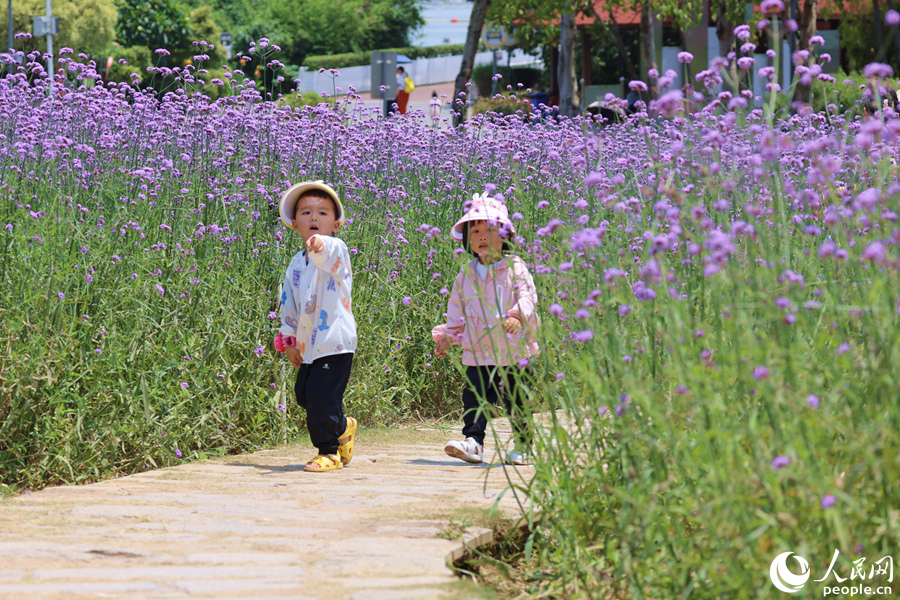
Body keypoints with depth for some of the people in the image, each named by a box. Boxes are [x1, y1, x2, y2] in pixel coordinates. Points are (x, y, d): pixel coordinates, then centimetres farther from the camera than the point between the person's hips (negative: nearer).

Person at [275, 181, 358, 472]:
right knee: (304, 394, 15)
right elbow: (288, 304, 18)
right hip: (308, 344, 8)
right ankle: (343, 427, 38)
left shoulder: (336, 250, -8)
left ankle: (329, 452, 3)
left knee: (320, 394, -11)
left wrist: (320, 245, -59)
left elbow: (331, 254, -36)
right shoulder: (296, 263, 12)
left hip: (335, 341, -8)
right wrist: (288, 340, 13)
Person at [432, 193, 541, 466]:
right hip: (478, 353, 3)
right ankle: (473, 441, -10)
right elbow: (456, 310, 20)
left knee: (517, 400, 6)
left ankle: (523, 446, 17)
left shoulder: (515, 268, -4)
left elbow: (527, 296, -16)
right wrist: (446, 337, 17)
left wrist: (518, 316, -35)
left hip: (513, 351, -3)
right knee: (474, 395, -9)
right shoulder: (466, 275, 9)